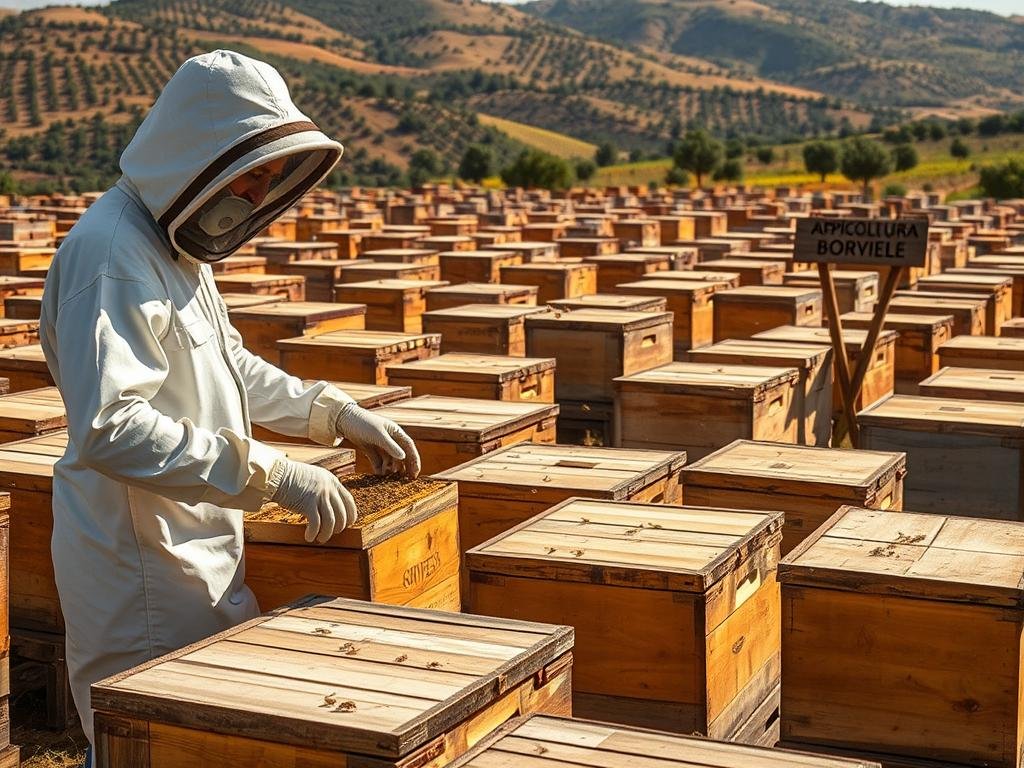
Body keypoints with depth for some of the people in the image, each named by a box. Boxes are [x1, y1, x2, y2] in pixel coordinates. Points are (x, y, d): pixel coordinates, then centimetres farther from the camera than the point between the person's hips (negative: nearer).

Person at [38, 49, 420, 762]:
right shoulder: (113, 251, -22)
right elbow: (110, 428, -31)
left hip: (195, 542, 10)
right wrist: (272, 473, -31)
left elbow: (229, 362, 24)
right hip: (140, 554, -10)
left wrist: (335, 412, 13)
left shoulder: (176, 240, 10)